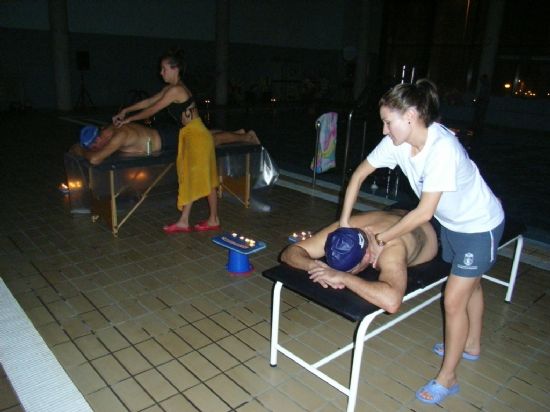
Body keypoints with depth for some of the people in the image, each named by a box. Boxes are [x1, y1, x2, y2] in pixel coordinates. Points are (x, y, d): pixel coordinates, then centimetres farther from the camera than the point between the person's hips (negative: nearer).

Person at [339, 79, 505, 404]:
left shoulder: (442, 147, -38)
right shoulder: (397, 142, -17)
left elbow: (424, 212, -36)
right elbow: (359, 175, -7)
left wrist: (382, 239, -25)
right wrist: (345, 221, -9)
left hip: (480, 225, -7)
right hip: (450, 222, 7)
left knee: (454, 300, -2)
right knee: (470, 285, 26)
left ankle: (447, 378, 18)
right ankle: (471, 345, 50)